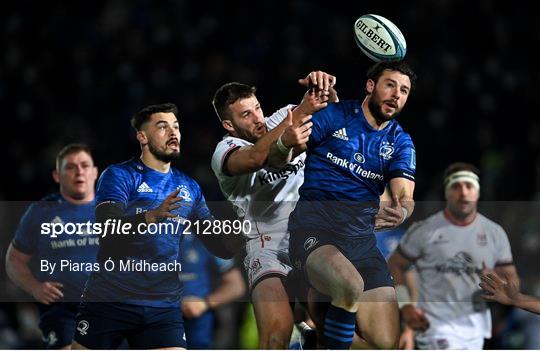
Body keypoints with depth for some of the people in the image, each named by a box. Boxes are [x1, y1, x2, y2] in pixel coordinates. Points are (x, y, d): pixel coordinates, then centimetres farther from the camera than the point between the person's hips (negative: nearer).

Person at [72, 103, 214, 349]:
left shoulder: (190, 188, 13)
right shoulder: (118, 176, -3)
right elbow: (108, 229, -19)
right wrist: (153, 216, -35)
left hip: (163, 308, 4)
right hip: (110, 301, -3)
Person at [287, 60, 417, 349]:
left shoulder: (400, 142, 16)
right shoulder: (335, 115, 7)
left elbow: (405, 198, 5)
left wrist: (400, 212, -19)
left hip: (361, 236, 4)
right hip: (313, 225, -4)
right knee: (351, 285, -38)